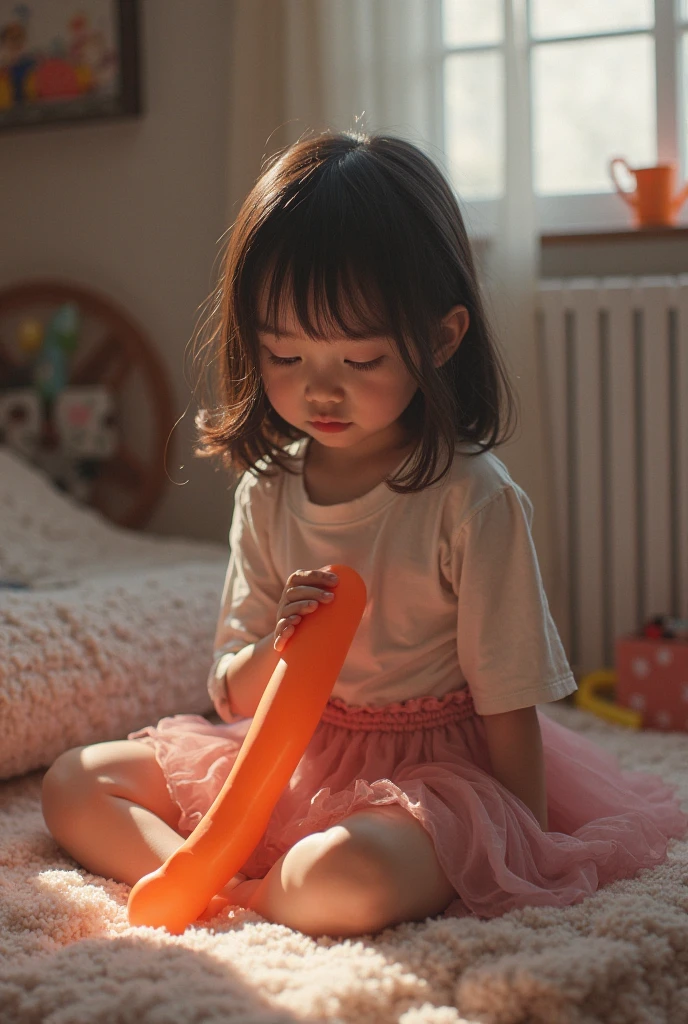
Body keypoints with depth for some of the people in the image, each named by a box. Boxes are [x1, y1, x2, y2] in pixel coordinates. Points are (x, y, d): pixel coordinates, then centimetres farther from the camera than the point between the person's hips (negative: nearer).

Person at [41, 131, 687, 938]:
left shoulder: (473, 500, -16)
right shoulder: (267, 493, 0)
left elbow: (509, 708, -11)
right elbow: (234, 697, 3)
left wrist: (521, 854, -12)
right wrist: (277, 648, -19)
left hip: (429, 773, -6)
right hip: (293, 759, 6)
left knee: (347, 877, -39)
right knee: (73, 784, 1)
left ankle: (226, 893, -10)